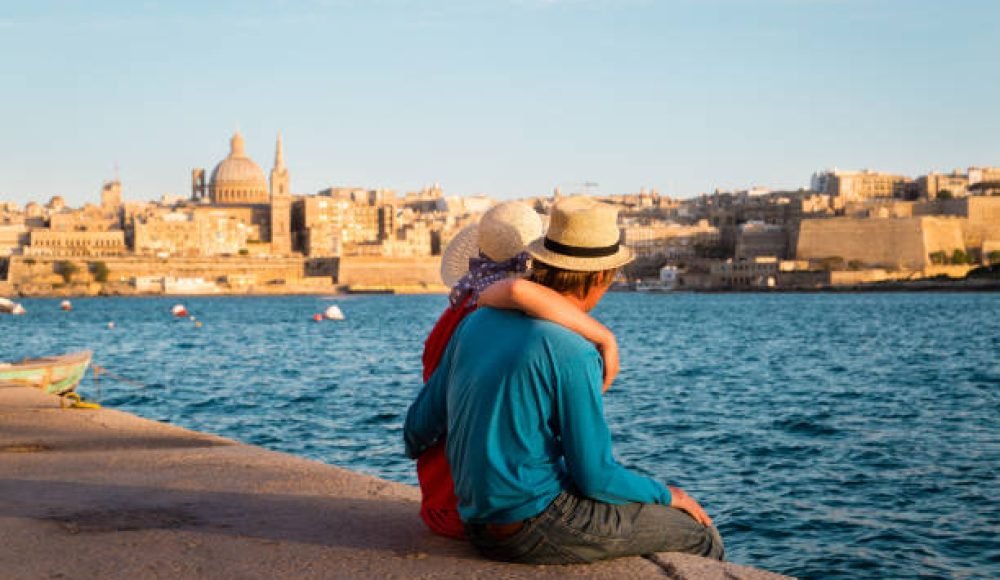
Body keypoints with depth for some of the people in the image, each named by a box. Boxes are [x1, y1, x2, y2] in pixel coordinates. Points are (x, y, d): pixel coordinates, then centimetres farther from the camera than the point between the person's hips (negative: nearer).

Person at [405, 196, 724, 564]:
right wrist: (666, 495, 4)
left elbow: (418, 427, 10)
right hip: (537, 527, -8)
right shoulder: (573, 355, -18)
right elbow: (596, 477, -14)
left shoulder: (477, 323, 4)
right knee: (700, 539, 6)